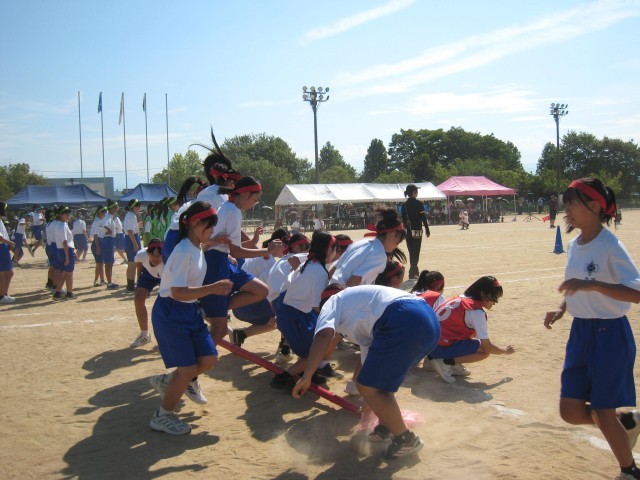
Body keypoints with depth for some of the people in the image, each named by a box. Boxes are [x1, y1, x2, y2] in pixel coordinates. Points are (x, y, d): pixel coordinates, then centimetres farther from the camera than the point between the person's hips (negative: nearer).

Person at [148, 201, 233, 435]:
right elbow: (178, 292, -28)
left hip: (191, 311, 9)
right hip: (171, 312, -9)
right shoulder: (184, 252, -22)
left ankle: (167, 381, 28)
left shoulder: (197, 248, 7)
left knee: (209, 359, 6)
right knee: (188, 368, -6)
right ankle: (163, 416, 13)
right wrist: (213, 288, -28)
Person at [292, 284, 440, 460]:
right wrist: (370, 406, 56)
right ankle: (389, 425, 37)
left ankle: (406, 439, 16)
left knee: (367, 386, 4)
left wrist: (306, 376, -6)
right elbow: (369, 361, 47)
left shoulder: (333, 302, 19)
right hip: (429, 320, 10)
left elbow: (324, 334, -6)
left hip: (404, 322, -10)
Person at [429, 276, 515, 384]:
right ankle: (446, 362, -10)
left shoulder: (460, 298, 13)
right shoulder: (477, 312, -11)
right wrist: (506, 351, 10)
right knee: (485, 350, 1)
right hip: (442, 347, -9)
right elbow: (488, 347, -7)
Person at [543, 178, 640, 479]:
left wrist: (591, 284, -37)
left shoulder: (610, 247, -18)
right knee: (571, 412, 8)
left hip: (610, 334, -7)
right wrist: (561, 309, 1)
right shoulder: (574, 246, 5)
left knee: (602, 413, 4)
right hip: (580, 332, 7)